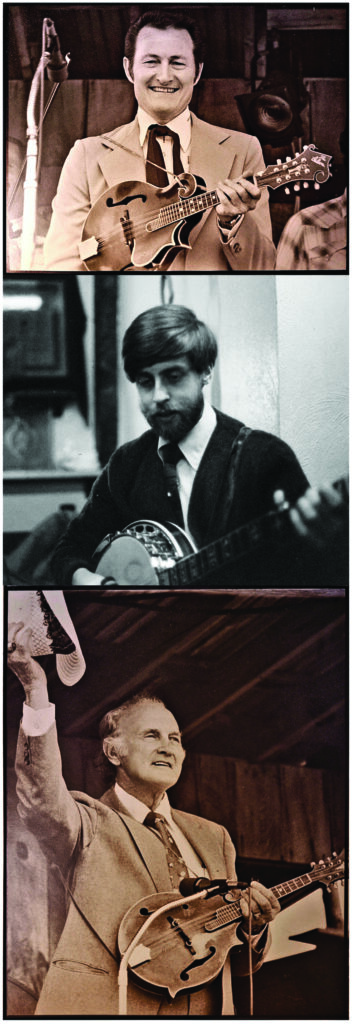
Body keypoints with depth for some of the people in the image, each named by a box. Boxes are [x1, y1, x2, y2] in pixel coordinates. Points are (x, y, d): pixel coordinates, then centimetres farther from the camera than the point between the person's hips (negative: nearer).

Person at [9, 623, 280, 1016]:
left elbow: (236, 962, 16)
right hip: (100, 1005, -3)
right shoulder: (89, 824, -1)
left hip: (203, 1009, 4)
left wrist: (252, 925, -7)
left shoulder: (212, 837, 13)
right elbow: (41, 803, -25)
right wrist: (36, 689, -35)